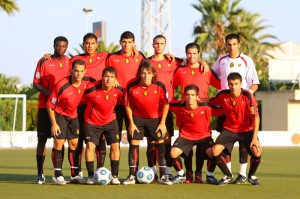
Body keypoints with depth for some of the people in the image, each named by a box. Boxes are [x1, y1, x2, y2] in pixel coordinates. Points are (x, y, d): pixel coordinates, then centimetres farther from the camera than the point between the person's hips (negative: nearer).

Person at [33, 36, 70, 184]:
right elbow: (36, 83, -1)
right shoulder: (44, 61, 0)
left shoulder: (69, 62, 9)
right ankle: (40, 174, 4)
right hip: (45, 105, -2)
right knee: (42, 138, -1)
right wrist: (49, 93, -17)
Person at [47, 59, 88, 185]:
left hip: (73, 116, 5)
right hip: (60, 115, -5)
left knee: (74, 143, 7)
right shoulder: (62, 85, -26)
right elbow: (50, 105, -17)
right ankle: (58, 175, -1)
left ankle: (75, 175, 13)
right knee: (59, 143, -8)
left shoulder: (85, 85, -12)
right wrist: (54, 124, -17)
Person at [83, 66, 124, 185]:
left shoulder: (118, 90, -16)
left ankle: (114, 176, 1)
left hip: (110, 121, 2)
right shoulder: (92, 88, -25)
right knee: (90, 145, -12)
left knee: (115, 145, -8)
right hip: (92, 122, -2)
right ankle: (90, 176, 0)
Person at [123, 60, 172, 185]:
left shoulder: (159, 86, -17)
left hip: (156, 118, 0)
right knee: (134, 144, -3)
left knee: (160, 144, -4)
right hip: (138, 118, 1)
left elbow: (165, 104, -7)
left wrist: (162, 123, -9)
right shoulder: (132, 87, -15)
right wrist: (131, 123, -6)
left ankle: (163, 176, 3)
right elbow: (128, 105, -3)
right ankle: (132, 176, 4)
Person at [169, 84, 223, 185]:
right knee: (173, 153, -22)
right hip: (186, 136, 1)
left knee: (212, 152, -27)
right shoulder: (179, 106, -16)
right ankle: (181, 175, 7)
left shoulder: (205, 107, -20)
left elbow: (222, 111, -12)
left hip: (204, 136, -1)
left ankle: (210, 175, 3)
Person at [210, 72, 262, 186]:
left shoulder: (247, 96, -19)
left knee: (257, 152, -25)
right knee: (215, 151, -19)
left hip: (247, 130, -2)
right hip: (229, 129, 2)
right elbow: (209, 102, 10)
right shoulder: (223, 95, -11)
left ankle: (251, 176, 8)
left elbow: (256, 117, -20)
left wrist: (255, 138, -25)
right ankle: (228, 176, 6)